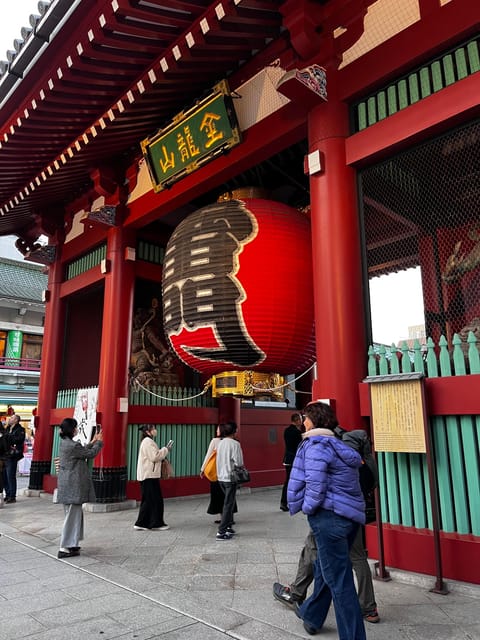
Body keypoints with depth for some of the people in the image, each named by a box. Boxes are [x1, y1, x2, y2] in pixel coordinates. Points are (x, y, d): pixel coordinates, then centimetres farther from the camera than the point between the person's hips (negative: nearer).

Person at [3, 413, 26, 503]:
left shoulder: (20, 430, -5)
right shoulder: (7, 429, 19)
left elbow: (18, 440, -20)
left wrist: (8, 436, -17)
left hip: (12, 456, -8)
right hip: (4, 456, 8)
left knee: (11, 477, -5)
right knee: (4, 476, 11)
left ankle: (12, 497, 3)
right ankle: (7, 495, 22)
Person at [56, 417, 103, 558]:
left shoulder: (64, 443, 8)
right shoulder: (73, 445, -21)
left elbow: (83, 451, 18)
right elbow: (90, 454, -9)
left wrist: (93, 442, 21)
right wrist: (99, 442, 6)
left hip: (67, 485, 10)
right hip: (74, 487, -10)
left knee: (74, 514, 19)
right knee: (72, 515, -2)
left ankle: (70, 544, 27)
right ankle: (65, 548, 3)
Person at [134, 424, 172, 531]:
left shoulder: (147, 441, 18)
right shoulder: (148, 442, -15)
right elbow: (154, 457, -20)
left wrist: (163, 451, 10)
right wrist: (165, 450, -10)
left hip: (148, 475, 10)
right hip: (149, 475, -10)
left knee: (148, 500, 14)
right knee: (156, 500, -2)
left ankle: (141, 524, 17)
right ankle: (156, 523, 6)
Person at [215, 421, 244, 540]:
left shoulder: (220, 443, 5)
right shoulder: (235, 443, -15)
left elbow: (219, 460, 8)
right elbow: (239, 462, -16)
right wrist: (240, 468, 3)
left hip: (221, 477, 7)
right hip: (230, 477, -7)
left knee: (228, 502, 20)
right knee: (228, 504, 1)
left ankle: (228, 527, 26)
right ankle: (221, 532, 1)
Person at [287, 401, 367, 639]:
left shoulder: (315, 446, -12)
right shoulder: (340, 446, 14)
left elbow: (315, 485, -21)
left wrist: (306, 507, -4)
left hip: (329, 516, -9)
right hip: (351, 517, 9)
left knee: (339, 581, 0)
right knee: (325, 568, 25)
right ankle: (311, 615, 43)